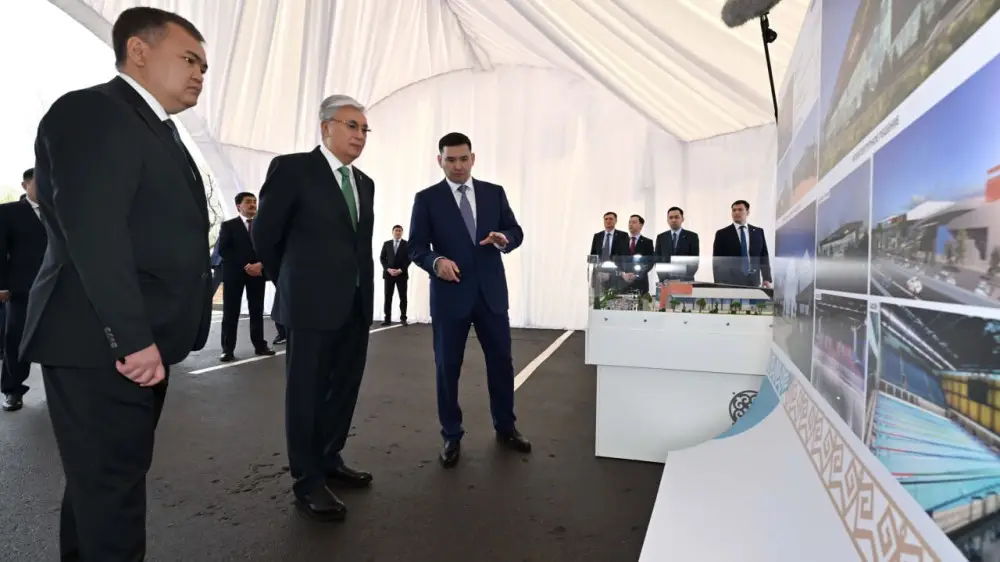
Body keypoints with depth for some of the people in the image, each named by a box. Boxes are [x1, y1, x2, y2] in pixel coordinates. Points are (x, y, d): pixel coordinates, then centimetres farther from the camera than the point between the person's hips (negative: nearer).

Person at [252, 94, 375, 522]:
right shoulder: (291, 168, -5)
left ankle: (330, 460, 34)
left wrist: (362, 291, 13)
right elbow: (264, 234, -1)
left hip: (357, 304, 7)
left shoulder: (364, 183, 13)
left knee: (344, 388, 15)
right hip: (312, 304, -6)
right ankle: (308, 481, 18)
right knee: (306, 391, 5)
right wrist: (289, 284, 8)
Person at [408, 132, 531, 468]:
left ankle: (505, 428, 29)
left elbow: (516, 232, 8)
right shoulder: (427, 199, 0)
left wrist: (504, 239, -15)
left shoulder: (494, 193, 8)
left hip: (492, 292, 3)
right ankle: (452, 436, 22)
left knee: (501, 361, 10)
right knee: (447, 367, 6)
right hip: (450, 294, -2)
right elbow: (416, 247, -3)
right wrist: (436, 261, -23)